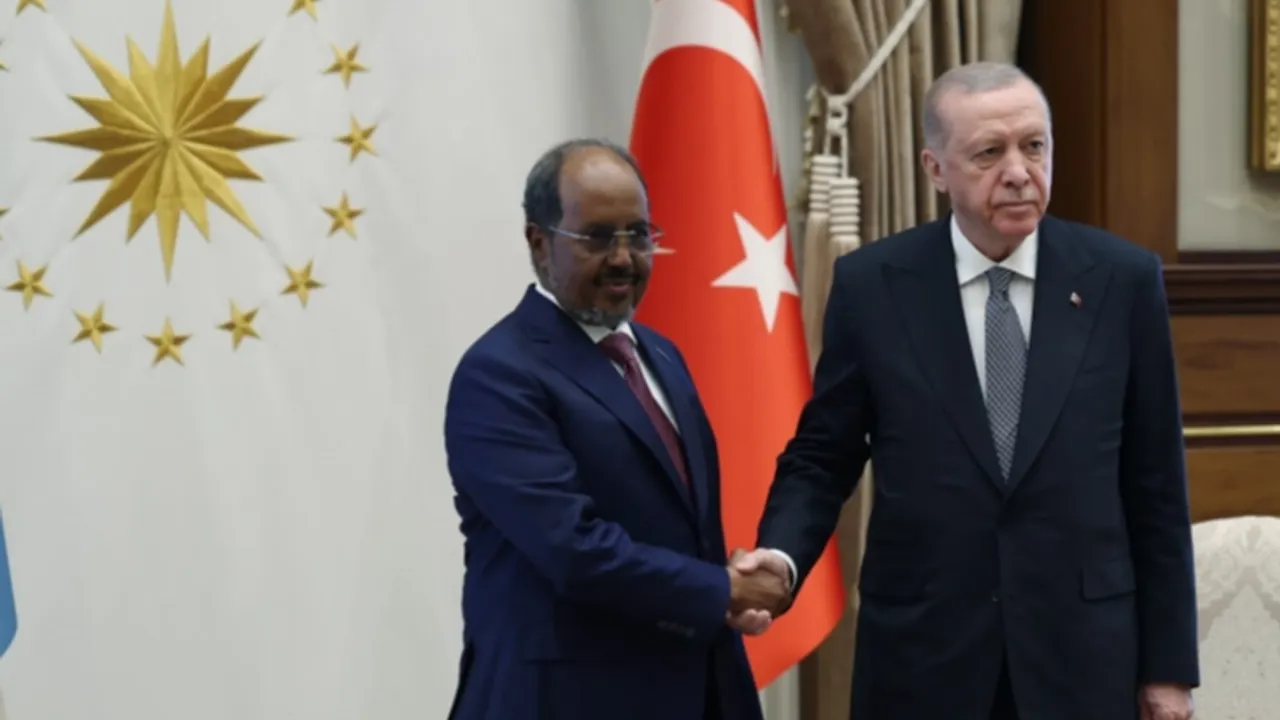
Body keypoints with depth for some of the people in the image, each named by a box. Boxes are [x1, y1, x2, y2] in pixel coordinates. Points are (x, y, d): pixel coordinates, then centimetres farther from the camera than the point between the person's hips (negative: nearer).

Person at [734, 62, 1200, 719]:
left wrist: (1168, 664, 3)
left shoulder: (1123, 278, -3)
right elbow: (822, 456, 4)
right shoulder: (871, 284, -3)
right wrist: (782, 554, -16)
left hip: (1081, 648, 1)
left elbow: (1155, 484, 1)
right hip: (920, 649, 0)